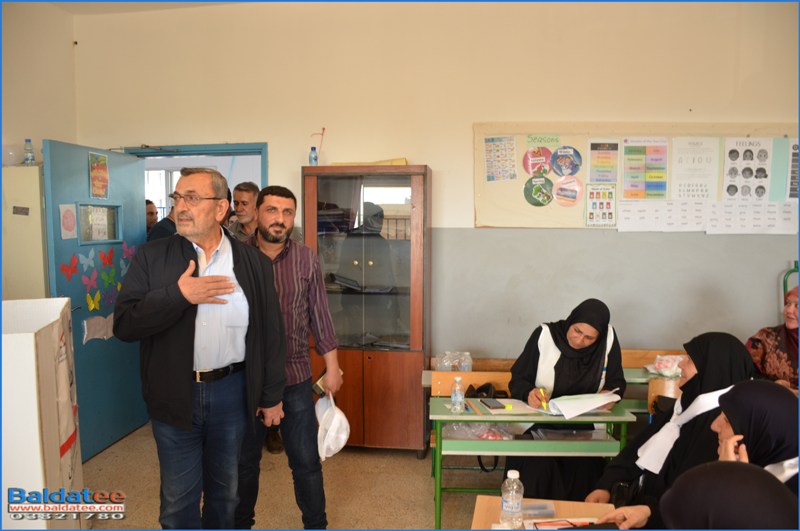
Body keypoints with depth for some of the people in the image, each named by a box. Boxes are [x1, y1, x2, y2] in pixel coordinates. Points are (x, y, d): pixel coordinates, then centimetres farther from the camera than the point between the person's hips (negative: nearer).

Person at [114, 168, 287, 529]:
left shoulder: (253, 262, -3)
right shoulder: (151, 258, -3)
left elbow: (271, 334, 0)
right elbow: (124, 325, -10)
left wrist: (272, 396, 3)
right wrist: (178, 294, -22)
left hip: (233, 391, 1)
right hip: (174, 396, 0)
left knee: (225, 492, 20)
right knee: (178, 500, 14)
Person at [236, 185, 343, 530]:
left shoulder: (306, 259, -3)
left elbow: (319, 315, 2)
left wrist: (332, 366, 2)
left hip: (295, 377, 0)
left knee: (306, 460, 11)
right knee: (244, 460, 17)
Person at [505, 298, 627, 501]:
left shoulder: (609, 338, -2)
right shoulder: (545, 335, -9)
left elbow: (616, 383, 8)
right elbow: (517, 379, -5)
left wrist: (610, 394, -15)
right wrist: (528, 393, -28)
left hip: (584, 427, 2)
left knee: (584, 466, -26)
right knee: (538, 465, -28)